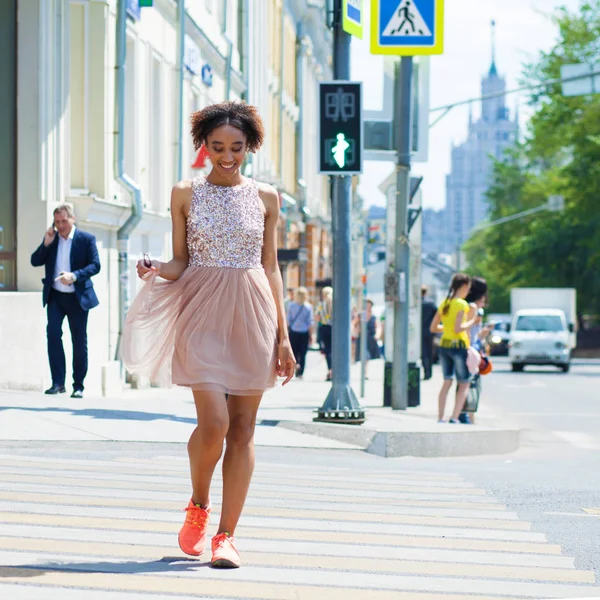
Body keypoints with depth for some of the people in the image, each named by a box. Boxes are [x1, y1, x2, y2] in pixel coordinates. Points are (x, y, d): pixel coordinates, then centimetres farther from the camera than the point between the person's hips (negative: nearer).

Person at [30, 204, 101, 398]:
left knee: (79, 341, 2)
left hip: (77, 297, -2)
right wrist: (46, 244, -10)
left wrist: (74, 276, -26)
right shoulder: (50, 238, 7)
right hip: (55, 295, 2)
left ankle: (78, 386, 11)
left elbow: (95, 265, -11)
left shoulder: (86, 239, -4)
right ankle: (58, 382, -15)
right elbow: (35, 261, 5)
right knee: (53, 333, -16)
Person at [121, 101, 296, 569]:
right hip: (202, 312, -2)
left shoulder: (265, 198, 9)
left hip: (252, 314, 2)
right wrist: (157, 270, -15)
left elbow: (271, 268, 11)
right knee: (214, 422, -14)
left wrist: (283, 334, 7)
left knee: (243, 428, -1)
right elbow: (181, 262, 8)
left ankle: (227, 535, 4)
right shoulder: (185, 194, 6)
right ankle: (198, 505, 14)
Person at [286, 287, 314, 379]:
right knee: (302, 354, 7)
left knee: (294, 351, 9)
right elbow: (310, 322, -3)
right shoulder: (308, 307, -4)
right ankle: (300, 373, 5)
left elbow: (288, 320, -1)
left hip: (293, 332, 0)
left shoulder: (291, 305, -3)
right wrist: (310, 335, 4)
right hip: (304, 333, 0)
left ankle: (296, 364, -19)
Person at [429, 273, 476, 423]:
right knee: (464, 384, 3)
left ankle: (440, 418, 9)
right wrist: (471, 322, -5)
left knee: (447, 382, 13)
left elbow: (433, 328, 12)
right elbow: (458, 328, -21)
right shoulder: (462, 304, -12)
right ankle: (454, 417, -7)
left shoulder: (444, 304, 9)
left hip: (444, 345, 7)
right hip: (459, 345, -7)